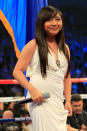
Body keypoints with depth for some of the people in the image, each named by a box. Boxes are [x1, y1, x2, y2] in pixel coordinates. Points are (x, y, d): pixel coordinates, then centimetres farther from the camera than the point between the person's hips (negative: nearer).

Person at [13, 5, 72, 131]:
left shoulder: (65, 48, 15)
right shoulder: (33, 45, -3)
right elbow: (17, 72, -4)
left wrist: (68, 101, 12)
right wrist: (33, 90, -17)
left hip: (59, 103, 6)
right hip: (40, 101, -6)